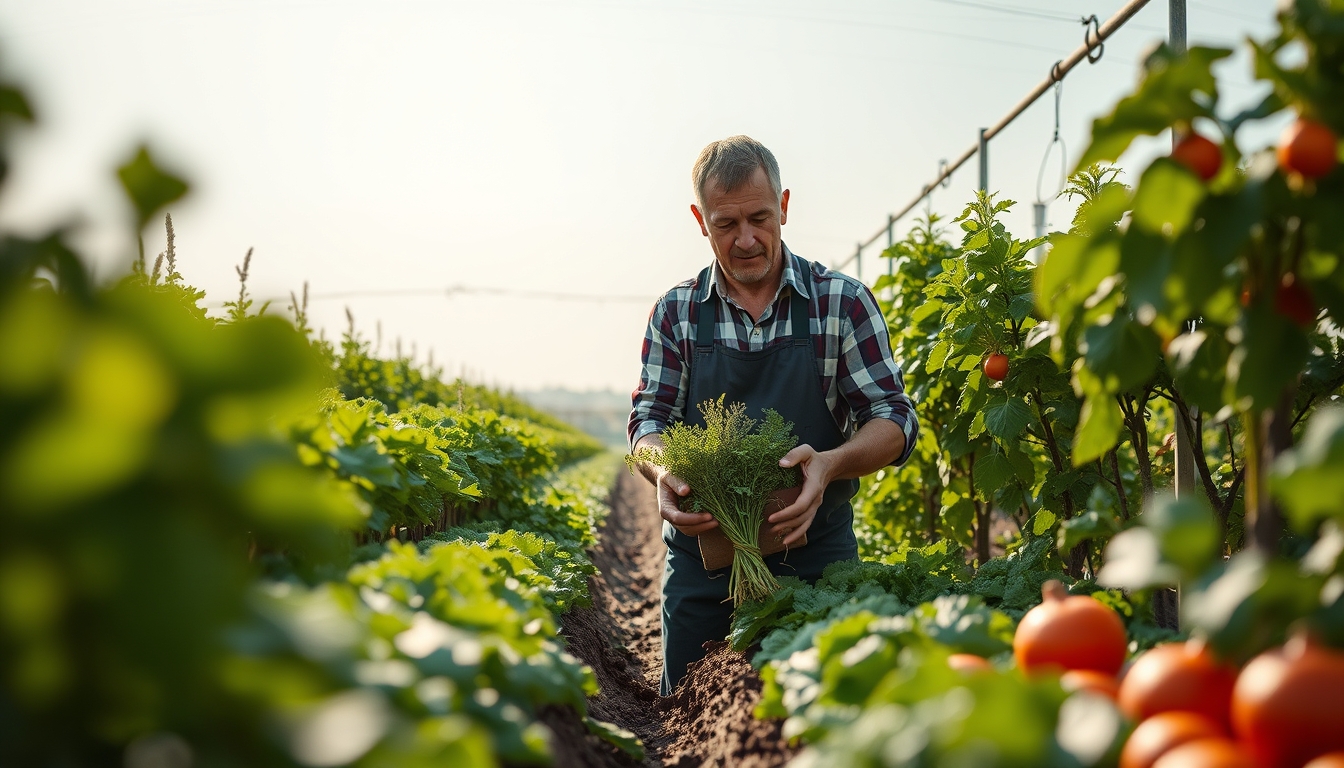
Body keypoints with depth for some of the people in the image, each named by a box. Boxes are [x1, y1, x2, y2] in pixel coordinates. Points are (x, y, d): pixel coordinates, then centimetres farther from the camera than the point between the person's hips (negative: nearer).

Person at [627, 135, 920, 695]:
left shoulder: (843, 302, -2)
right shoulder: (675, 313, 5)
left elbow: (894, 419, -5)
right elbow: (649, 419, 2)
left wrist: (829, 463, -26)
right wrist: (661, 471, -22)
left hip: (816, 555, -1)